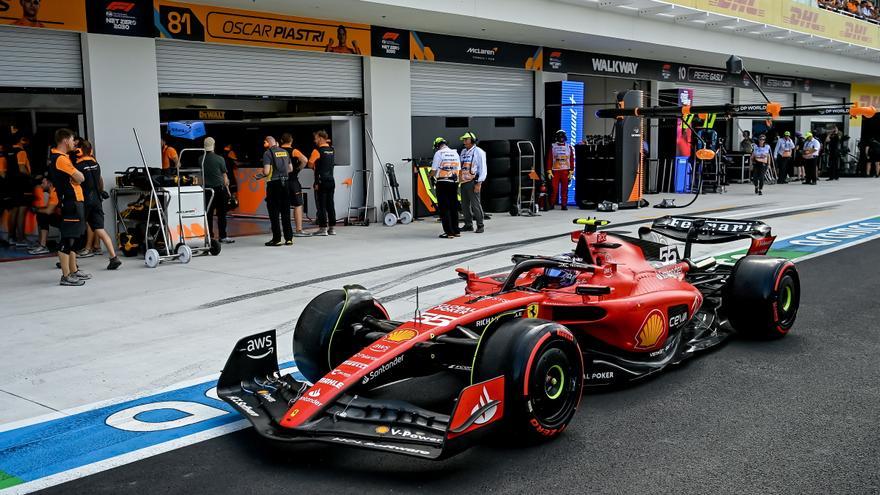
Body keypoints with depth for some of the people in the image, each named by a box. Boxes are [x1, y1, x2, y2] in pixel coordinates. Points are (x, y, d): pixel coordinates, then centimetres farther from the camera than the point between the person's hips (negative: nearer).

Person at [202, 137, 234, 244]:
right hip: (219, 188, -3)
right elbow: (224, 176, -2)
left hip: (206, 189, 3)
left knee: (208, 214, 7)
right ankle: (222, 236, 2)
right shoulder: (219, 159, -6)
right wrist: (228, 190, 6)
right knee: (221, 214, 1)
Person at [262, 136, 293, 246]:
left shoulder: (268, 153, -9)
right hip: (285, 183, 5)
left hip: (273, 184, -5)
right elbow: (290, 169, 16)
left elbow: (266, 171, -16)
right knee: (286, 212, 10)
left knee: (274, 213, 1)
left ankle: (277, 239, 2)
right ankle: (289, 238, 12)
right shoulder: (285, 152, 10)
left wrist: (263, 172, 5)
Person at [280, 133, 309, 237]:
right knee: (298, 205, 1)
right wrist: (298, 169, -5)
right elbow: (304, 160, -20)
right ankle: (298, 230, -2)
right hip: (292, 181, -4)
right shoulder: (294, 151, -5)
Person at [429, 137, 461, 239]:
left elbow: (434, 171, -7)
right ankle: (456, 231, 18)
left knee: (444, 208, -1)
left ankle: (449, 232, -3)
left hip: (442, 183, -5)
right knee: (453, 207, 13)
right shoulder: (455, 153, 10)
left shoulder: (438, 153, -7)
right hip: (454, 183, 5)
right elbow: (459, 170, 11)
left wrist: (429, 175, 13)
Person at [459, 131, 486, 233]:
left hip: (473, 182, -7)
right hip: (464, 182, 7)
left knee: (475, 204, -8)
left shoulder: (478, 152, -4)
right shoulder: (463, 152, 17)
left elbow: (482, 168, -8)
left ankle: (480, 226, -2)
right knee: (465, 205, 9)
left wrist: (479, 183, -14)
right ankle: (468, 225, 18)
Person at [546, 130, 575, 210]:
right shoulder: (552, 147, 4)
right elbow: (549, 159, 3)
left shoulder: (569, 147, 8)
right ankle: (552, 204, 5)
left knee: (565, 189, 2)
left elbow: (572, 160, 7)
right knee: (554, 188, -4)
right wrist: (549, 171, -4)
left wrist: (571, 172, 1)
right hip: (555, 171, -1)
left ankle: (564, 205, 8)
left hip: (565, 171, 1)